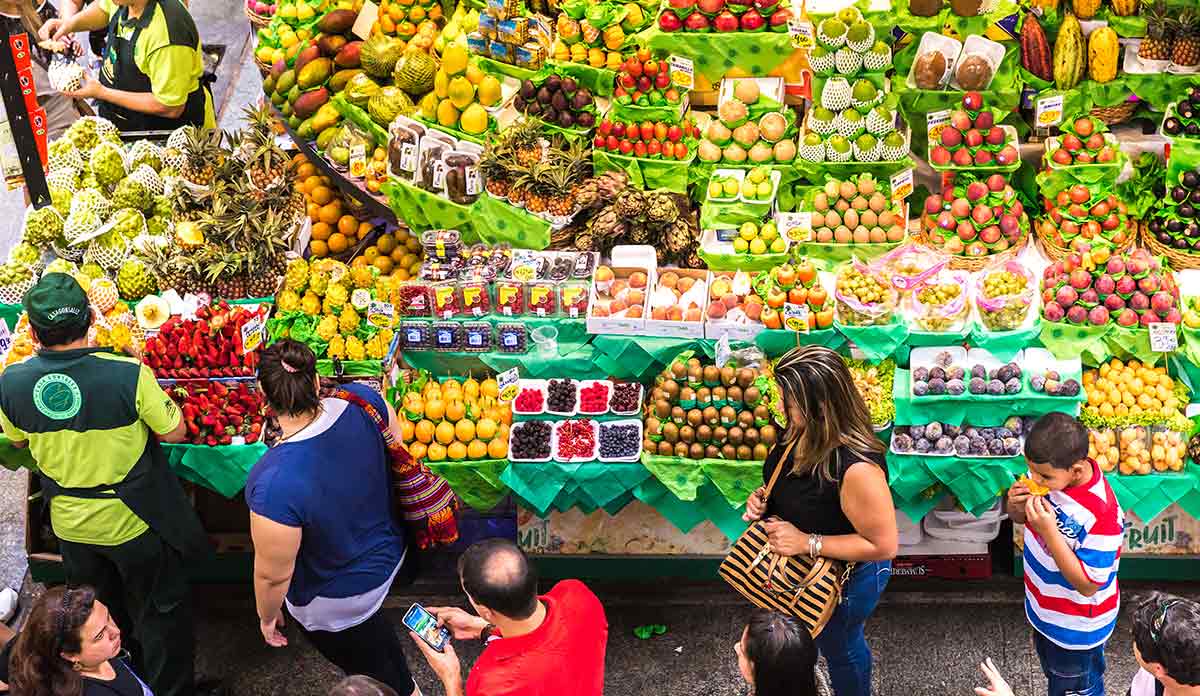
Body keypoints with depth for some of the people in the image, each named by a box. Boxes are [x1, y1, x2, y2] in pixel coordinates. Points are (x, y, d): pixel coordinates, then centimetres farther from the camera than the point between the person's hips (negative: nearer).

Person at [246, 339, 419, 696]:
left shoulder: (276, 483, -41)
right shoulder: (361, 401, -26)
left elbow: (273, 575, -26)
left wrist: (267, 616, -4)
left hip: (332, 601, -5)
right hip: (387, 554, 6)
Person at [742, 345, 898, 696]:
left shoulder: (857, 468, -41)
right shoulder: (799, 431, -17)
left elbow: (884, 545, -32)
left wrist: (807, 542, -32)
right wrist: (763, 497, -14)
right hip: (803, 566, 7)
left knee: (839, 647, 23)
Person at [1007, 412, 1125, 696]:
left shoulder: (1101, 513, -38)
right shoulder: (1050, 472, -17)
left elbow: (1087, 585, -31)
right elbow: (1020, 518, 2)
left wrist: (1048, 531, -39)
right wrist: (1016, 503, -23)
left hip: (1077, 629, -7)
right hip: (1045, 608, 7)